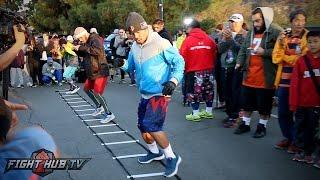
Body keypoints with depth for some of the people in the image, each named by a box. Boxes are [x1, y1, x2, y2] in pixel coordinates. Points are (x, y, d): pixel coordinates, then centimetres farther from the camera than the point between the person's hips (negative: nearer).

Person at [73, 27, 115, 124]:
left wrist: (82, 48, -27)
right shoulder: (86, 42, 12)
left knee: (97, 93, -13)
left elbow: (97, 50, -33)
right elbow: (83, 54, 22)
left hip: (100, 71, -10)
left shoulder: (94, 39, -15)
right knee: (87, 88, 20)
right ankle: (99, 107, 34)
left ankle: (109, 114, -3)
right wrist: (77, 49, 1)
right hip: (92, 72, 10)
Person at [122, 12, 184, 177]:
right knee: (143, 127, 15)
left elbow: (179, 62, -12)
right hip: (145, 94, 8)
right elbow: (130, 66, 17)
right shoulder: (134, 47, 4)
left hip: (160, 94, -8)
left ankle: (172, 157, 1)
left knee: (151, 126, -18)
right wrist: (123, 63, -7)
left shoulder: (161, 43, -16)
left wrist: (173, 81, -27)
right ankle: (154, 152, 42)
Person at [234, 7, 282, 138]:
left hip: (265, 77, -6)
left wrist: (265, 52, -21)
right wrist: (239, 62, 2)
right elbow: (243, 50, 18)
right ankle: (245, 124, 31)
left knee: (264, 104, 7)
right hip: (249, 76, 6)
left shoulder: (276, 32, -9)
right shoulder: (251, 33, 13)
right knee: (247, 102, 16)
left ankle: (262, 126, 23)